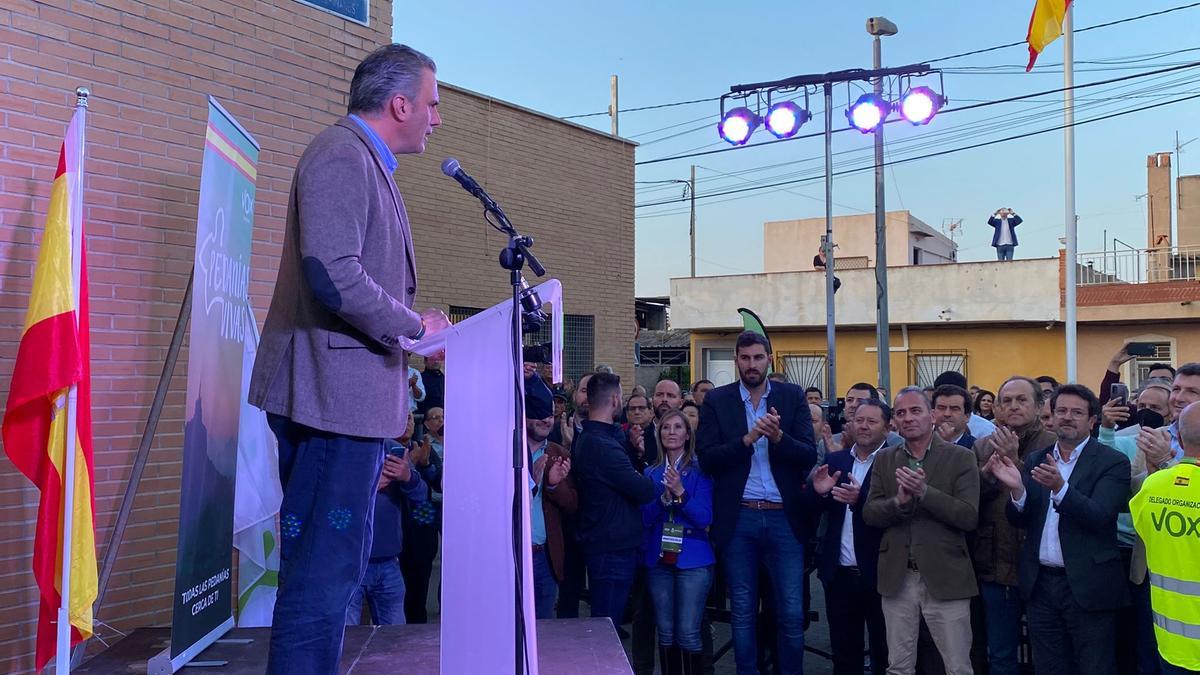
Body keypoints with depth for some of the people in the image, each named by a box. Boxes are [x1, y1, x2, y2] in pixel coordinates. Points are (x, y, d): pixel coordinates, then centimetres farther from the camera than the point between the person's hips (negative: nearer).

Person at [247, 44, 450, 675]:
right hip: (334, 392, -11)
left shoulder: (366, 161, 20)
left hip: (350, 395, 11)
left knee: (333, 567, 16)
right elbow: (335, 277, -24)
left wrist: (413, 329, 12)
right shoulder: (342, 154, -12)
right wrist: (416, 328, -12)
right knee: (324, 572, -6)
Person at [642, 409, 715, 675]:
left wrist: (681, 493, -24)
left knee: (688, 634, -5)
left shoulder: (700, 471, -2)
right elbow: (645, 519, 1)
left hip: (693, 560, -3)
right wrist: (664, 496, -16)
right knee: (665, 633, 9)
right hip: (658, 560, 3)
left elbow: (705, 518, -10)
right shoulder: (652, 472, 8)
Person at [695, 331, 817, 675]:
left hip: (785, 518, 0)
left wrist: (778, 436, -22)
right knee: (742, 613, 10)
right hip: (738, 519, 0)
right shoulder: (716, 400, 1)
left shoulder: (793, 396, 3)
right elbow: (706, 457, -7)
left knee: (792, 613, 5)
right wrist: (747, 439, -20)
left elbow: (810, 455, -4)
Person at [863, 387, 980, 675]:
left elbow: (969, 517, -11)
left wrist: (924, 492, -23)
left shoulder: (961, 457, -2)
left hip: (945, 577, -3)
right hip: (897, 578, 3)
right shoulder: (884, 459, 8)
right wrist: (899, 501, -18)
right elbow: (869, 514, 2)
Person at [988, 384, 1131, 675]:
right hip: (1040, 584, 4)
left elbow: (1099, 517, -17)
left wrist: (1060, 487, -33)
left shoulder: (1113, 462, -5)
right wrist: (1017, 489, -17)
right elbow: (1019, 520, 4)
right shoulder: (1034, 460, 9)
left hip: (1088, 585, -4)